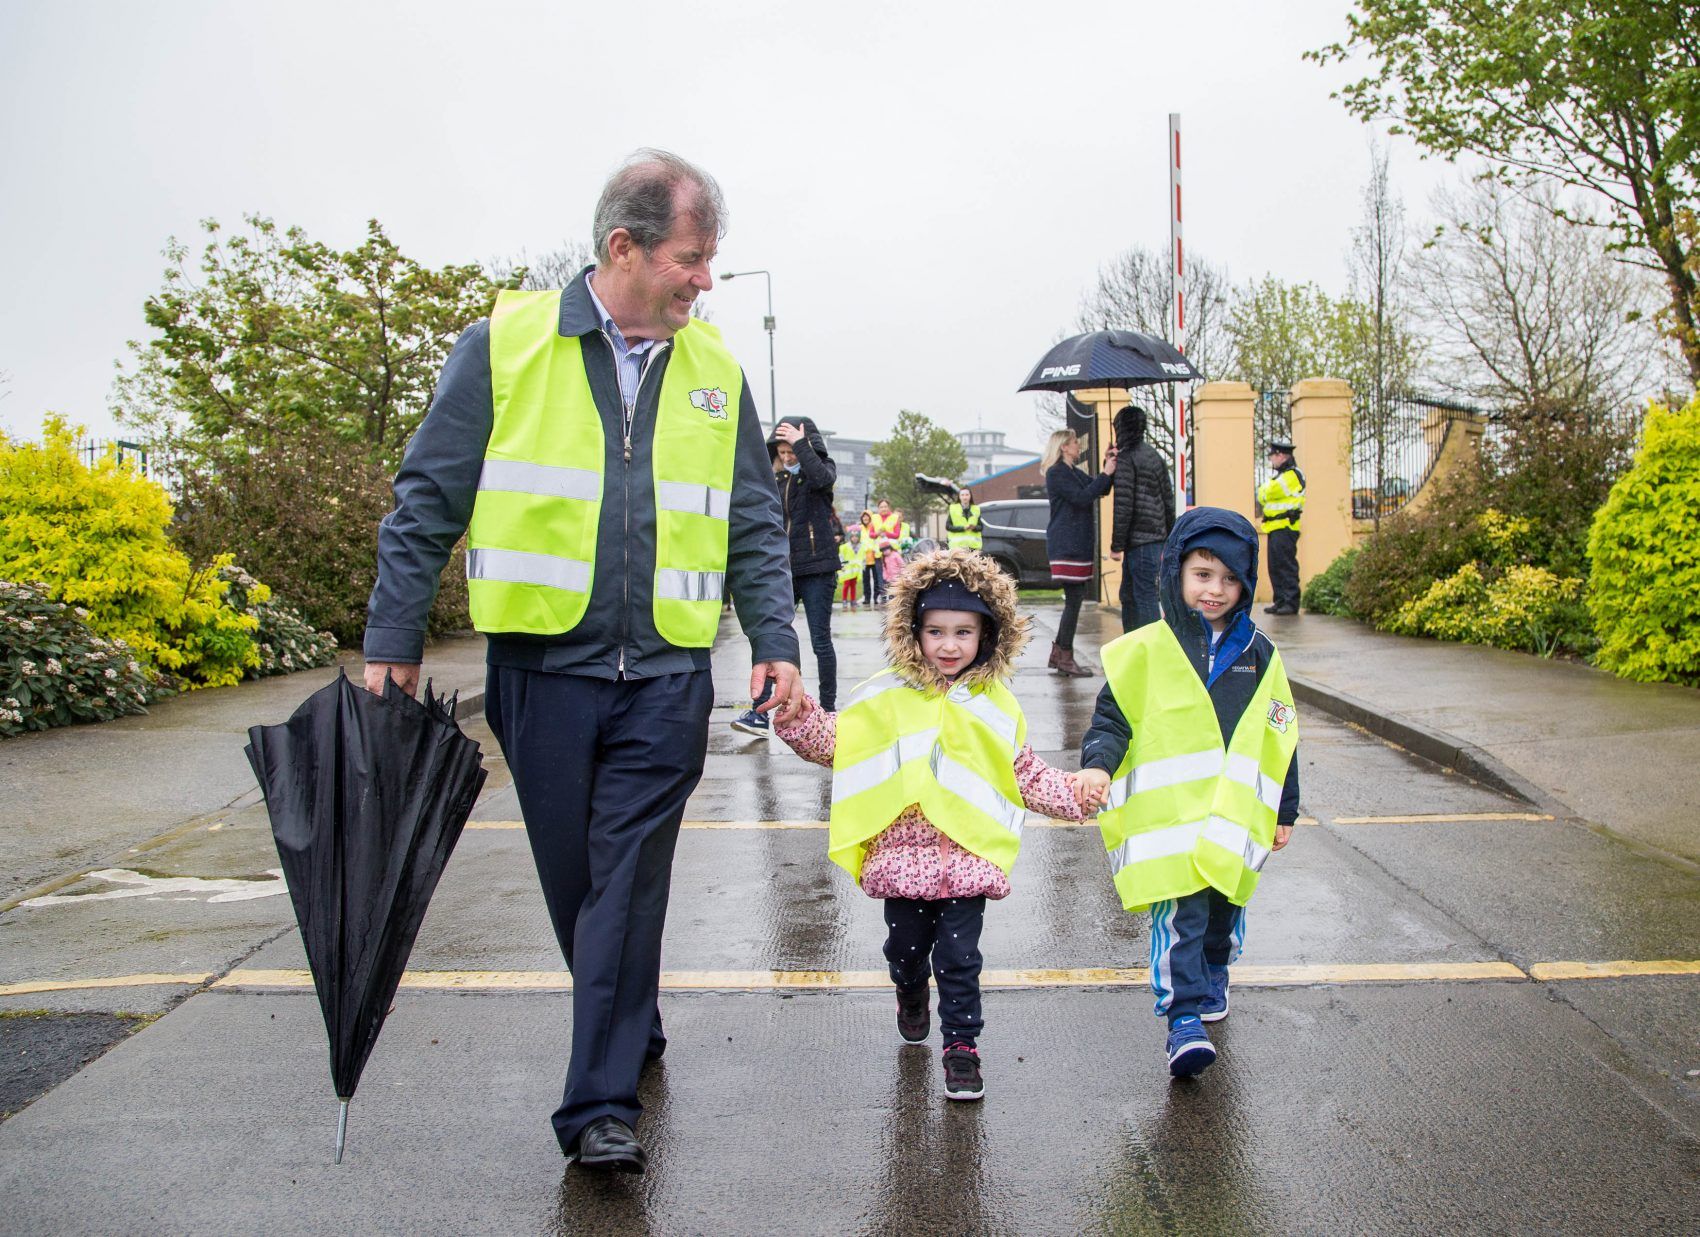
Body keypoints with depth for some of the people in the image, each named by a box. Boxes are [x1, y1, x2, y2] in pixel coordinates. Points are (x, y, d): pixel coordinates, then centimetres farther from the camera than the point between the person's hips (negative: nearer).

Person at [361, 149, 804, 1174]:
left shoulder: (714, 368, 6)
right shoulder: (506, 344, -3)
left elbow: (754, 525, 12)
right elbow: (427, 504, 1)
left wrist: (776, 644, 3)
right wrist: (394, 644, 0)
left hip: (666, 678, 1)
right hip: (543, 668, -1)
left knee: (629, 884, -1)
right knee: (575, 882, 11)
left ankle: (603, 1104, 7)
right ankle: (636, 1031, 35)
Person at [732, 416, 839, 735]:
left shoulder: (821, 469, -1)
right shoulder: (778, 479, 11)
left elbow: (821, 476, -26)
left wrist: (800, 443, -24)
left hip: (816, 569, -4)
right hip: (783, 569, 5)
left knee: (820, 640, 1)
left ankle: (828, 708, 12)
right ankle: (760, 712, -5)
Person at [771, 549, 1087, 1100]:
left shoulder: (996, 706, 6)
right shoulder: (884, 696, 3)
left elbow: (1026, 775, 13)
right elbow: (832, 742, 6)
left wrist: (1072, 791, 2)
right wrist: (794, 712, -8)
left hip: (968, 856, -1)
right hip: (900, 853, 1)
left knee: (959, 956, -1)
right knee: (906, 947, 15)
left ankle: (961, 1045, 14)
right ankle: (912, 998, 46)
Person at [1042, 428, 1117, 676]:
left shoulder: (1075, 473, 21)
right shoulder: (1056, 473, -8)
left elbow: (1101, 490, 17)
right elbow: (1081, 497, -19)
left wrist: (1109, 468, 4)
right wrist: (1106, 473, -17)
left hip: (1080, 544, 10)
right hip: (1067, 546, -10)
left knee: (1074, 600, 10)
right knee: (1073, 600, -9)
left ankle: (1058, 653, 15)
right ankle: (1065, 658, -5)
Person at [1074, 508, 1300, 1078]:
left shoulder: (1258, 655, 8)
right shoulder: (1145, 649, -3)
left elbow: (1278, 737, 14)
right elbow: (1112, 717, 0)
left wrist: (1284, 811, 16)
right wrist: (1097, 764, -19)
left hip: (1235, 818, 4)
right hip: (1168, 814, -4)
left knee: (1225, 912, 16)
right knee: (1178, 915, -11)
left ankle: (1211, 983, 41)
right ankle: (1184, 1017, -5)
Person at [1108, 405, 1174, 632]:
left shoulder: (1126, 458, -10)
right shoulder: (1154, 456, 16)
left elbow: (1123, 505, -16)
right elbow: (1168, 499, 19)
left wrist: (1116, 544, -13)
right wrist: (1170, 539, 23)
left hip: (1139, 538, -9)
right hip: (1156, 536, 9)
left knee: (1145, 597, -8)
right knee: (1129, 595, 17)